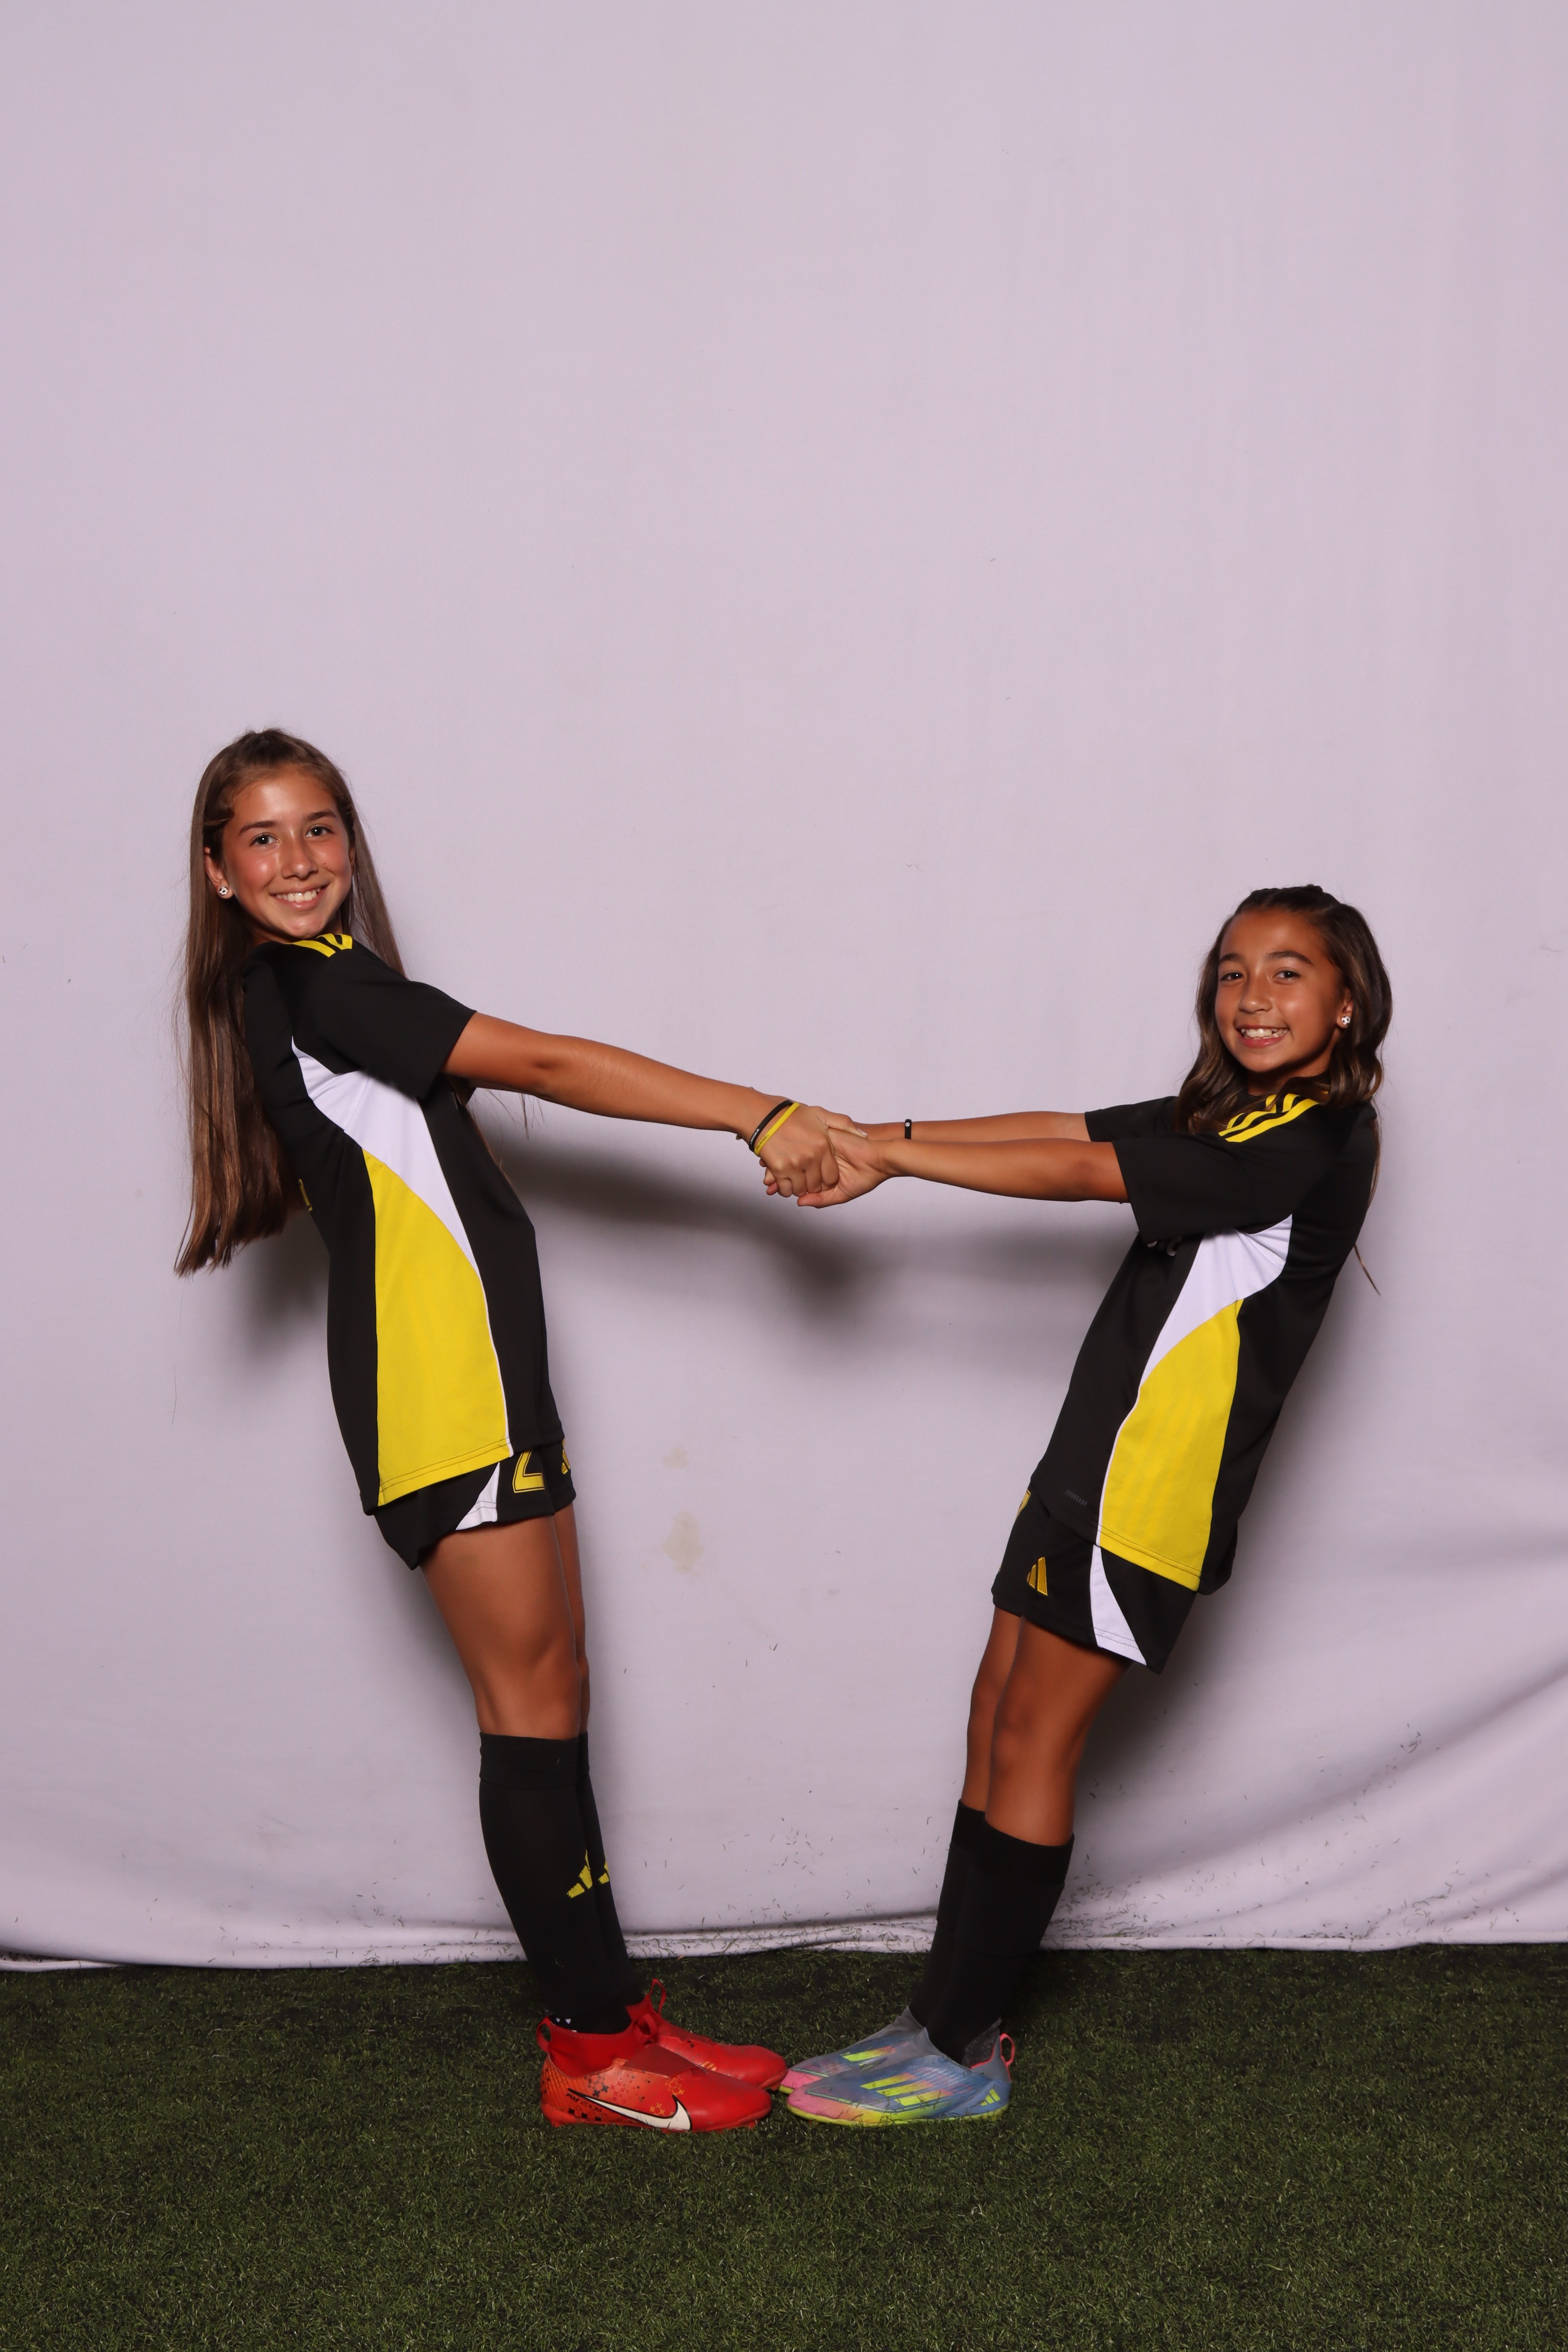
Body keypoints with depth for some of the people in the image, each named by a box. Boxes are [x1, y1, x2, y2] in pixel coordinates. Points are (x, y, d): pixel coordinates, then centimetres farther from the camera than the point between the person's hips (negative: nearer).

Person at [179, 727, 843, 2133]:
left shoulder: (308, 991, 20)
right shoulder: (310, 984, -11)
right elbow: (547, 1064, -19)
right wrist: (760, 1114, -22)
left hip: (482, 1382, 9)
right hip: (441, 1393, -9)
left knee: (552, 1697, 11)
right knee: (531, 1710, -3)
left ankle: (610, 2015, 19)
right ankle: (596, 2056, 7)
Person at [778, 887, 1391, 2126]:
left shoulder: (1316, 1140, -14)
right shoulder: (1231, 1114, 15)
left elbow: (1078, 1171, -18)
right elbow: (1059, 1127, 7)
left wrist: (892, 1155, -16)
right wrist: (883, 1139, -4)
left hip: (1157, 1487, -9)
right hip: (1095, 1462, 9)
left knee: (1031, 1746, -3)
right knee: (1000, 1725, 10)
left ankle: (959, 2057, 7)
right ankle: (954, 2015, 20)